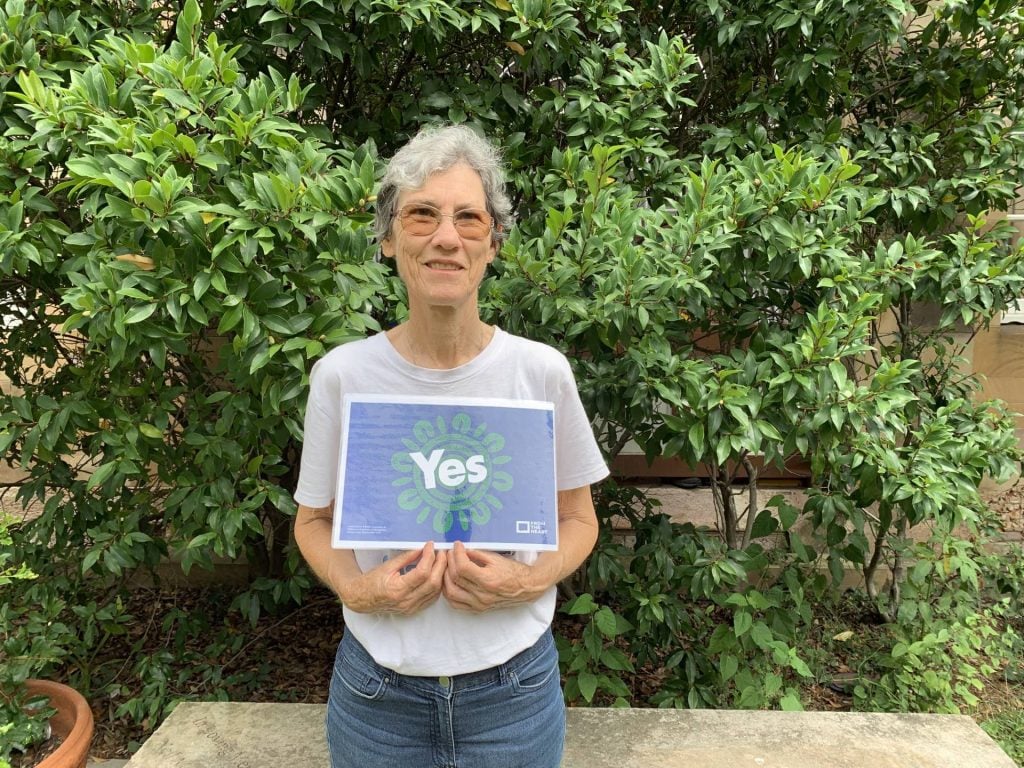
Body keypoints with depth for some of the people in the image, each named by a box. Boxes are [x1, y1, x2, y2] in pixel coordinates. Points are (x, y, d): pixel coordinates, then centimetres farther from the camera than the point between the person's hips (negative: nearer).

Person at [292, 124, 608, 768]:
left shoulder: (542, 371, -10)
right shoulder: (341, 375, -10)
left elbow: (578, 519, 1)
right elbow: (315, 521, 3)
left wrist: (530, 581, -17)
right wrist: (356, 588, -15)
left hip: (514, 684, 0)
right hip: (378, 687, 1)